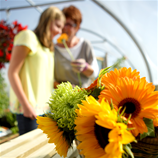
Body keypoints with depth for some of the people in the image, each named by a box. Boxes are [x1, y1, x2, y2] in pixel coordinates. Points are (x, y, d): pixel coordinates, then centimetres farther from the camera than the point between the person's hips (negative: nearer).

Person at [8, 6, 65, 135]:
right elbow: (12, 73, -12)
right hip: (29, 108, -8)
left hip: (44, 108, 8)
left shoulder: (48, 47, 18)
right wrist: (26, 105, -15)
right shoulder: (28, 37, -6)